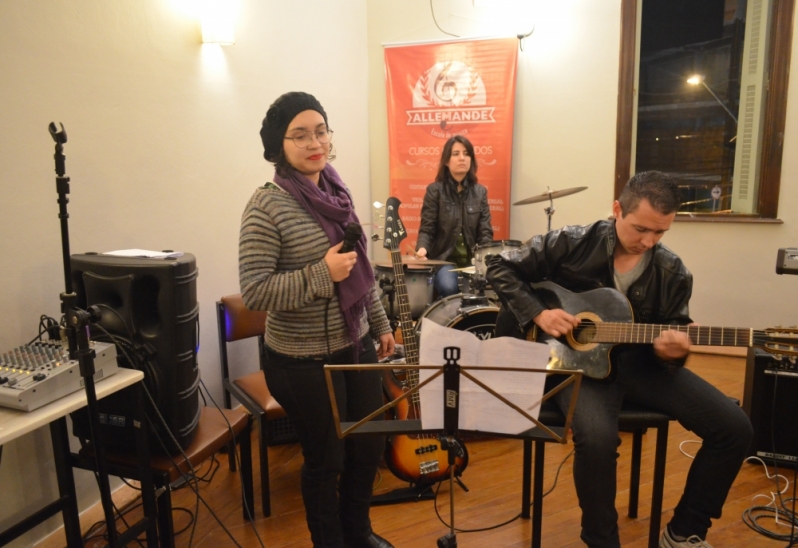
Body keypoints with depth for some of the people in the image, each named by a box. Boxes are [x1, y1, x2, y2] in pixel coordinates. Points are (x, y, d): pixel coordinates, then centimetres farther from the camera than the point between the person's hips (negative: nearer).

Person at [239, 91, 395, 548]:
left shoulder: (337, 192, 4)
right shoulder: (267, 206, -16)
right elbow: (254, 292, -19)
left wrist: (381, 324, 14)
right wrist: (321, 275, -26)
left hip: (356, 346, 7)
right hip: (305, 361, -7)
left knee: (371, 445, 19)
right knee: (327, 460, 11)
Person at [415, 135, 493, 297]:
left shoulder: (480, 192, 8)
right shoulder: (435, 190, -1)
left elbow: (485, 232, 4)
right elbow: (427, 229, -5)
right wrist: (422, 248, -28)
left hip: (472, 260, 4)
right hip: (444, 259, -3)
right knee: (448, 288, -32)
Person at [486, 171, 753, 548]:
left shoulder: (673, 274, -1)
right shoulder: (571, 244, -11)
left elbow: (674, 337, 5)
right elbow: (500, 268, -4)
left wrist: (672, 351, -21)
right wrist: (538, 313, -18)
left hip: (642, 363, 5)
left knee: (735, 428, -7)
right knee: (596, 437, -35)